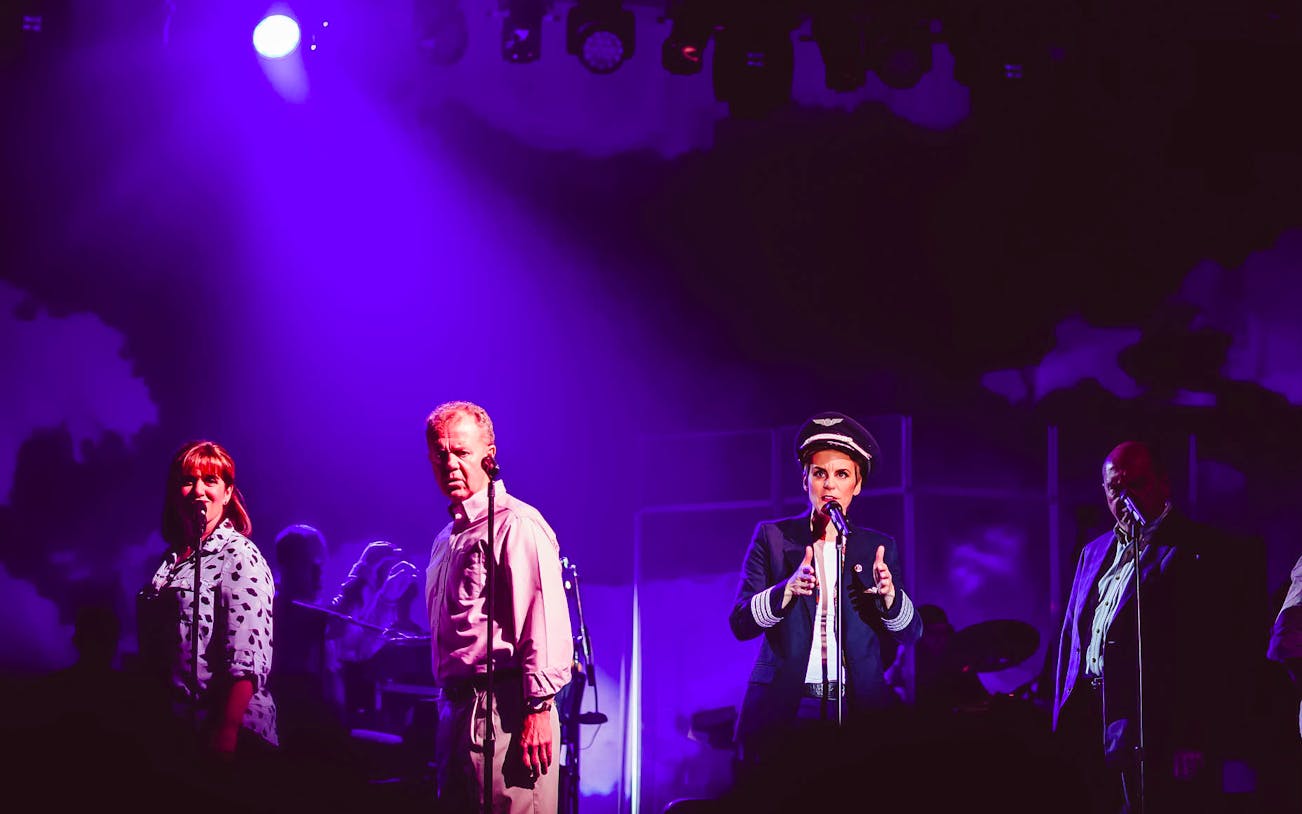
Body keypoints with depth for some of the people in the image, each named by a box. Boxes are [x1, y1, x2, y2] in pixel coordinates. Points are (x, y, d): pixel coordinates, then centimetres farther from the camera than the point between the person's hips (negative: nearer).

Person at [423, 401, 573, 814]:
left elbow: (546, 623, -17)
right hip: (457, 709, 10)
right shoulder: (447, 539, 21)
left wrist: (538, 709, -22)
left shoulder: (516, 525, -9)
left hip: (503, 709, -10)